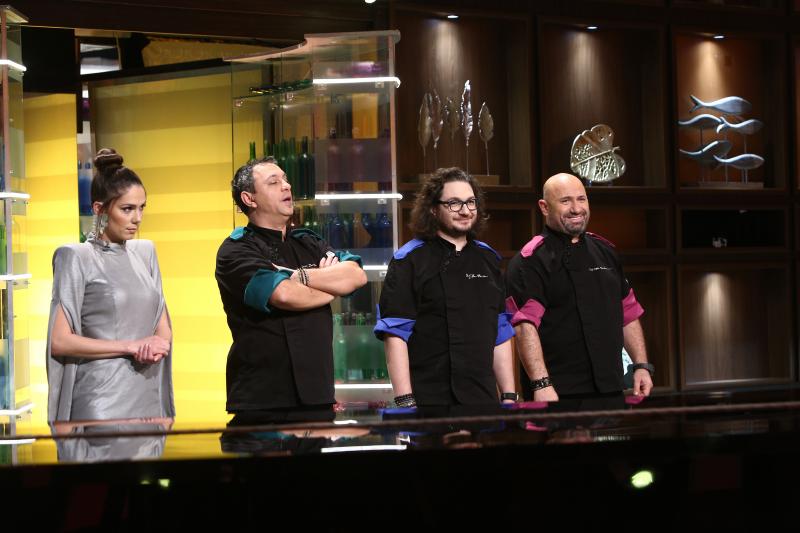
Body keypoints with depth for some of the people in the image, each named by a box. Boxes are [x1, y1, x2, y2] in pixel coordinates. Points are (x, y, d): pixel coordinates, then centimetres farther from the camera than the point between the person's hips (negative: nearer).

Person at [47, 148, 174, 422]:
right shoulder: (77, 258, -4)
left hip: (149, 399, 5)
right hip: (102, 404, -5)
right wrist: (132, 346, -11)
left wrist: (156, 346, -8)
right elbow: (60, 342, -9)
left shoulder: (145, 252, 13)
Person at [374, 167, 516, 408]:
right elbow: (395, 334, -9)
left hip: (483, 402, 6)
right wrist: (405, 400, -17)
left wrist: (509, 395, 13)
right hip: (428, 402, -6)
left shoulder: (488, 259, 16)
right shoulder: (409, 261, -2)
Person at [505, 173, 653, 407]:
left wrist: (642, 366, 13)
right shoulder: (529, 262, -6)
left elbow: (629, 313, 22)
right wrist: (541, 384, -25)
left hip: (611, 391, 6)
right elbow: (525, 326, -16)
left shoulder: (605, 251, 17)